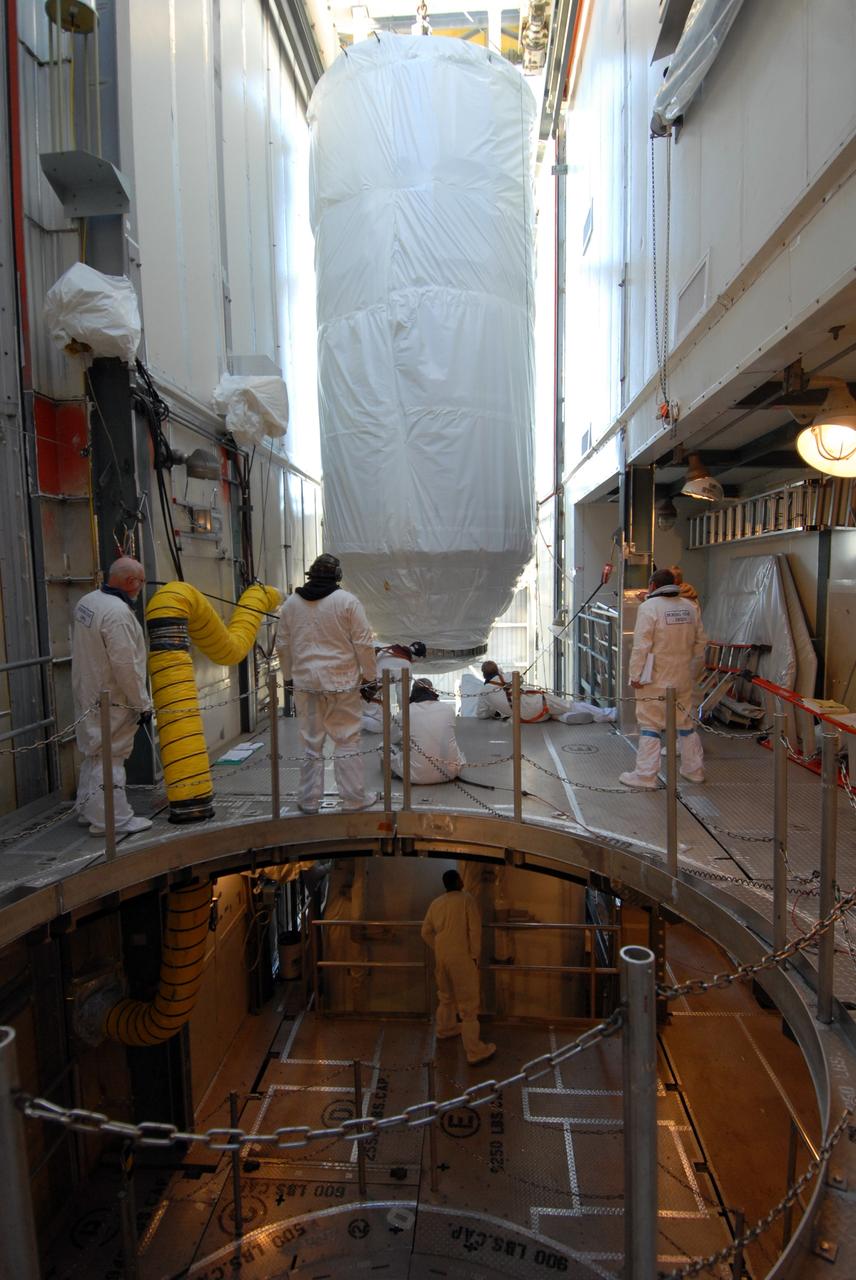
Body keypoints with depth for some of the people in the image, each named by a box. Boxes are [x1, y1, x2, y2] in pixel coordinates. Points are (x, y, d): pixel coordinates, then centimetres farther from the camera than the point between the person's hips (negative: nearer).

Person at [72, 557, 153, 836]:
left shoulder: (87, 601, 5)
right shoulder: (118, 612, -24)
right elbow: (126, 666, -24)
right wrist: (143, 705, -16)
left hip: (87, 695, 10)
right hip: (111, 701, -10)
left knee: (94, 754, 20)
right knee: (110, 759, -1)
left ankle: (88, 812, 32)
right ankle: (110, 819, 7)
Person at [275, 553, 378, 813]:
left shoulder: (291, 603, 5)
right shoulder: (347, 600, -7)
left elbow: (282, 644, 11)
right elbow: (363, 643, -7)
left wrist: (288, 675, 23)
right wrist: (368, 673, 4)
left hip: (305, 682, 3)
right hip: (341, 681, -3)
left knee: (311, 742, 11)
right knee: (347, 741, 6)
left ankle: (309, 800, 18)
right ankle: (353, 799, 13)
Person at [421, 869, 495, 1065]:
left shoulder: (435, 903, 7)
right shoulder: (467, 900, -11)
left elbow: (426, 932, 10)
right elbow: (475, 930, -14)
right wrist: (475, 956, -5)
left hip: (441, 957, 6)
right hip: (461, 957, -6)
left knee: (446, 995, 26)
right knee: (468, 1003, 0)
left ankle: (445, 1029, 45)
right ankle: (475, 1051, 4)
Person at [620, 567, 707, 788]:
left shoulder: (649, 607, -11)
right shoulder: (691, 607, 7)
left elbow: (641, 645, -15)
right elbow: (699, 643, 11)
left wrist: (635, 675, -9)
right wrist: (692, 669, 20)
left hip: (655, 679, -6)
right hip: (683, 678, 6)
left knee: (650, 725, 0)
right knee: (685, 723, 16)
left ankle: (645, 774, 4)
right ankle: (694, 769, 26)